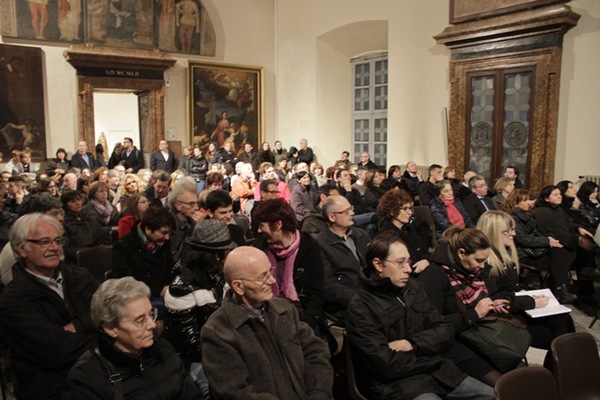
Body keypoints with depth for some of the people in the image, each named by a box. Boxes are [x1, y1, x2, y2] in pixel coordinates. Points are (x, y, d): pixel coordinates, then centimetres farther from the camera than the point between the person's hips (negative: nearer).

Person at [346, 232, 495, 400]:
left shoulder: (413, 289, 9)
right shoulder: (360, 307, -13)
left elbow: (446, 331, 7)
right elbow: (388, 366, -18)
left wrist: (412, 344, -12)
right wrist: (435, 360, -4)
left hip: (439, 373, 7)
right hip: (398, 384, -7)